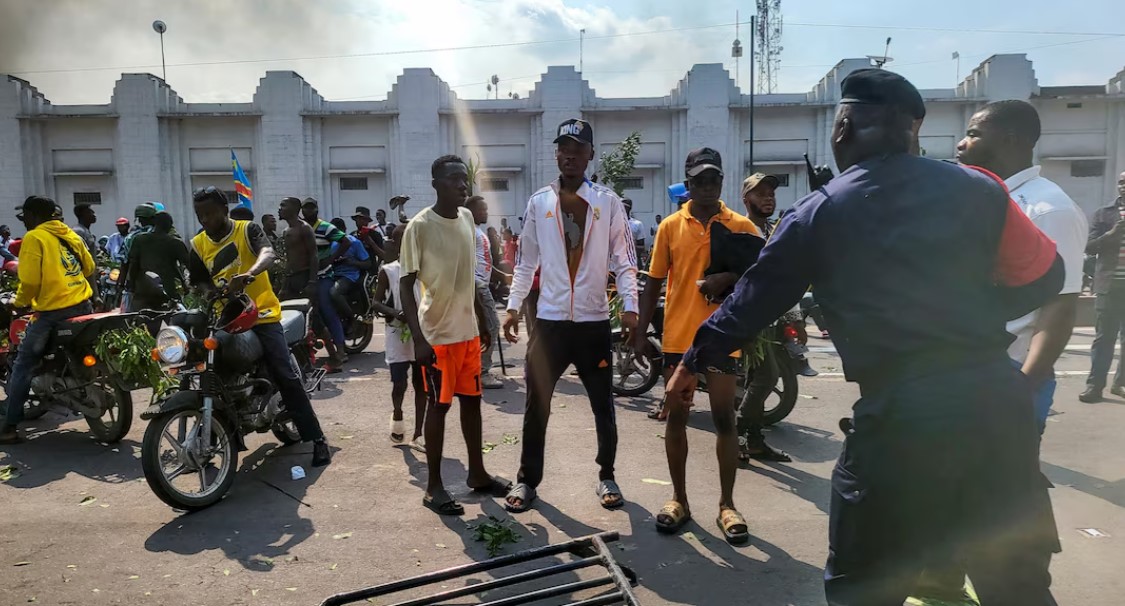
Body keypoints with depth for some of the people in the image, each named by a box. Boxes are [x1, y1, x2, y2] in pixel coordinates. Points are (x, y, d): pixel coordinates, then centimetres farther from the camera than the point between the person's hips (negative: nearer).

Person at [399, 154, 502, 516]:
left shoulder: (467, 218, 7)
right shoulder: (420, 226, -13)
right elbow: (406, 285, -14)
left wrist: (481, 321, 18)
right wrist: (418, 339, -20)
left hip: (467, 329, 7)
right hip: (438, 333, -6)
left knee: (471, 400, 14)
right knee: (439, 405, 2)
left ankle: (477, 473, 29)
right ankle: (434, 486, 15)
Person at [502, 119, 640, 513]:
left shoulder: (608, 202, 1)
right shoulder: (538, 202, 5)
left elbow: (623, 260, 0)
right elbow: (527, 262, 8)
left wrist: (630, 306, -12)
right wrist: (513, 307, 2)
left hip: (595, 321, 0)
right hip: (550, 320, 1)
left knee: (603, 406, 11)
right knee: (537, 406, 7)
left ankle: (606, 477, 28)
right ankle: (528, 479, 21)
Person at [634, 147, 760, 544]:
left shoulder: (741, 226, 2)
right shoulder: (670, 227, 5)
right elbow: (653, 284, 7)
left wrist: (728, 278, -17)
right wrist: (641, 333, 2)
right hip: (677, 337, 1)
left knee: (724, 419, 5)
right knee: (676, 419, 8)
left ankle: (727, 504, 18)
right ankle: (679, 499, 21)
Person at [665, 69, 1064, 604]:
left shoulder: (819, 213, 2)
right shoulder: (977, 188, 7)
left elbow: (754, 297, 8)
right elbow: (1042, 278, 14)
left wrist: (692, 364, 20)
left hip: (900, 411, -3)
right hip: (996, 395, 4)